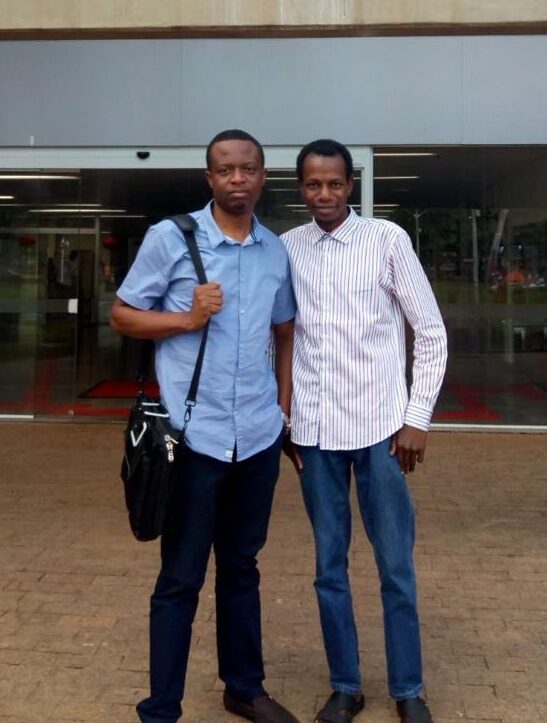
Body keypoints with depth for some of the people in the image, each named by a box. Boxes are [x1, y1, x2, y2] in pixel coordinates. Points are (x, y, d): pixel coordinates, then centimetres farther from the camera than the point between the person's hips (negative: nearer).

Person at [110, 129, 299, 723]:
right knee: (181, 578, 4)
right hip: (195, 435, -4)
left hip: (259, 436, 4)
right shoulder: (169, 237, -6)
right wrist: (187, 319, -16)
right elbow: (122, 315, -1)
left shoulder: (277, 251, 8)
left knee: (241, 567, 18)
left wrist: (285, 406, 12)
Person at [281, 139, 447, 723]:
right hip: (313, 430, 3)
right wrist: (282, 419, 9)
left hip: (378, 426, -2)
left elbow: (432, 333, 0)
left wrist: (417, 417, -4)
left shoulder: (387, 240, -4)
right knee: (329, 566, 12)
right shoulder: (285, 249, 4)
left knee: (395, 568, 7)